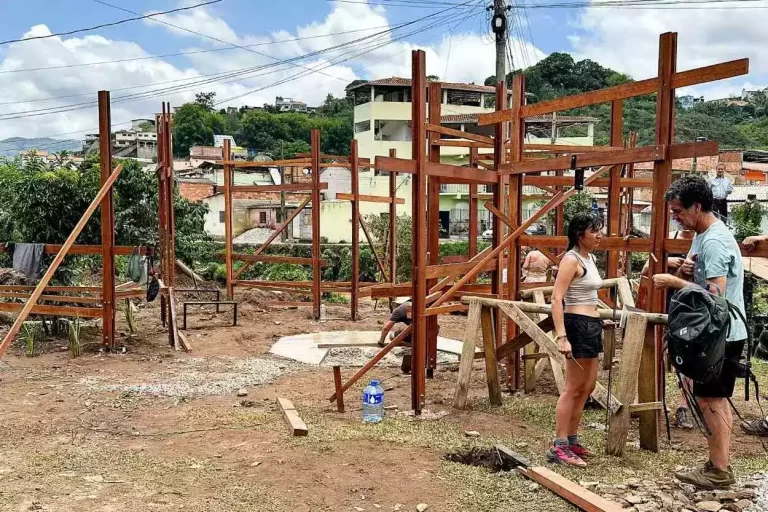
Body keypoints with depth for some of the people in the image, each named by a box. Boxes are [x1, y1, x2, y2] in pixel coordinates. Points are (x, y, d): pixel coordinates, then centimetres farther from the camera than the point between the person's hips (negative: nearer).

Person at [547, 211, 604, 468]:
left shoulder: (589, 258, 14)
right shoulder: (571, 259, -15)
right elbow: (557, 299, -22)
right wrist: (562, 337, -29)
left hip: (591, 325, 10)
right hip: (578, 324, -10)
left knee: (586, 388, 16)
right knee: (574, 388, -4)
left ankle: (572, 440, 27)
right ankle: (558, 447, 3)